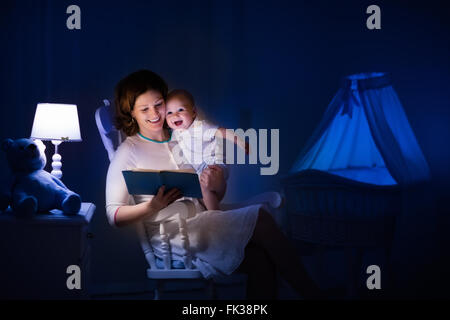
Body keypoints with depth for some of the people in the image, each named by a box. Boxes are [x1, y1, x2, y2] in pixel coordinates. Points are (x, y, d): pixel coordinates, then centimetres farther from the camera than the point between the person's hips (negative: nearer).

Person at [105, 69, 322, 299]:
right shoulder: (128, 152, 4)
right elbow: (114, 215, -5)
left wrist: (214, 185, -4)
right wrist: (153, 206, -22)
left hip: (201, 226, 5)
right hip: (171, 237, -5)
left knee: (260, 259, -25)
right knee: (259, 218, -20)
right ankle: (311, 292, -11)